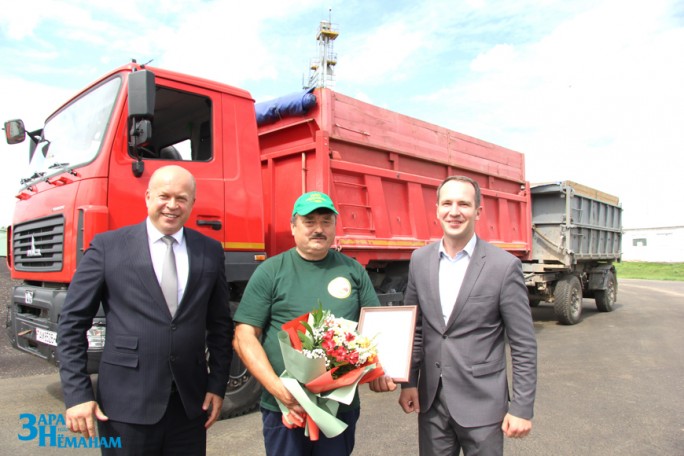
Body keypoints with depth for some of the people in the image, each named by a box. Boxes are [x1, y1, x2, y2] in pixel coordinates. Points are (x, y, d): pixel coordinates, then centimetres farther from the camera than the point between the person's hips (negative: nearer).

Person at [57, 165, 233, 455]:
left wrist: (217, 386, 3)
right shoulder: (108, 246, -4)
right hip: (127, 405, -2)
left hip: (191, 403, 3)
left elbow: (220, 325, 7)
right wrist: (77, 394, -6)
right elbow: (72, 322, -2)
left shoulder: (210, 251, 3)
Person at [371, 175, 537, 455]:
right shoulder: (420, 260, 0)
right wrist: (409, 382, 6)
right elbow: (414, 327, 8)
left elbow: (523, 345, -8)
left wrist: (522, 408, -8)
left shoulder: (504, 266, -12)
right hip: (431, 399, 4)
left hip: (482, 403, -3)